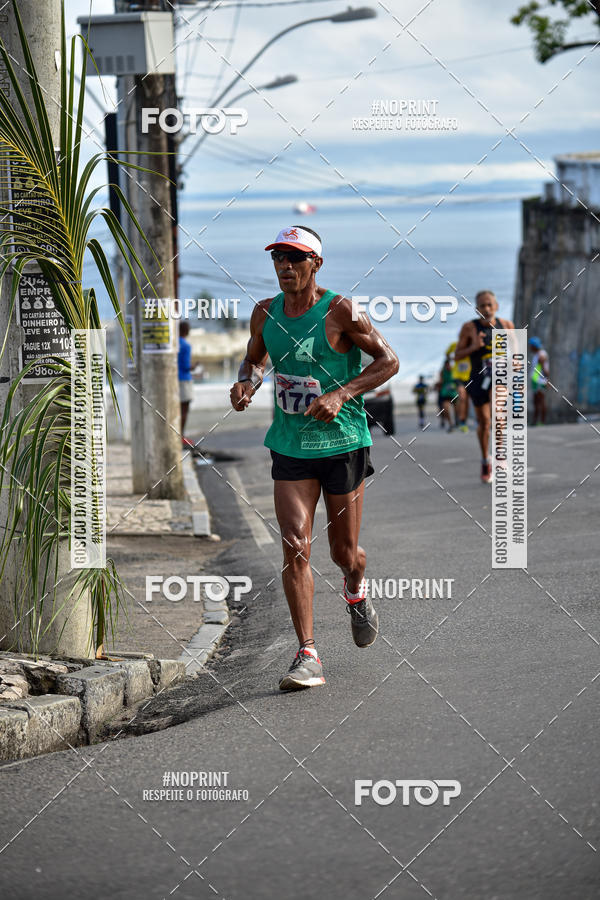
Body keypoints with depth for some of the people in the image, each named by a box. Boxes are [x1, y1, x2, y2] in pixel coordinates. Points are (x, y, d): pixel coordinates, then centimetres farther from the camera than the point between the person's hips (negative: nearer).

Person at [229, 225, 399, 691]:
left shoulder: (341, 311, -12)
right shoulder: (265, 313, 3)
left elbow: (389, 360, -8)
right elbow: (255, 358, 21)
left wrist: (341, 394, -19)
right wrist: (246, 382, -2)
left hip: (342, 443, -3)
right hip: (289, 447, 3)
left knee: (344, 552, 7)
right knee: (295, 546, -10)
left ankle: (356, 590, 45)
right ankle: (308, 656, -7)